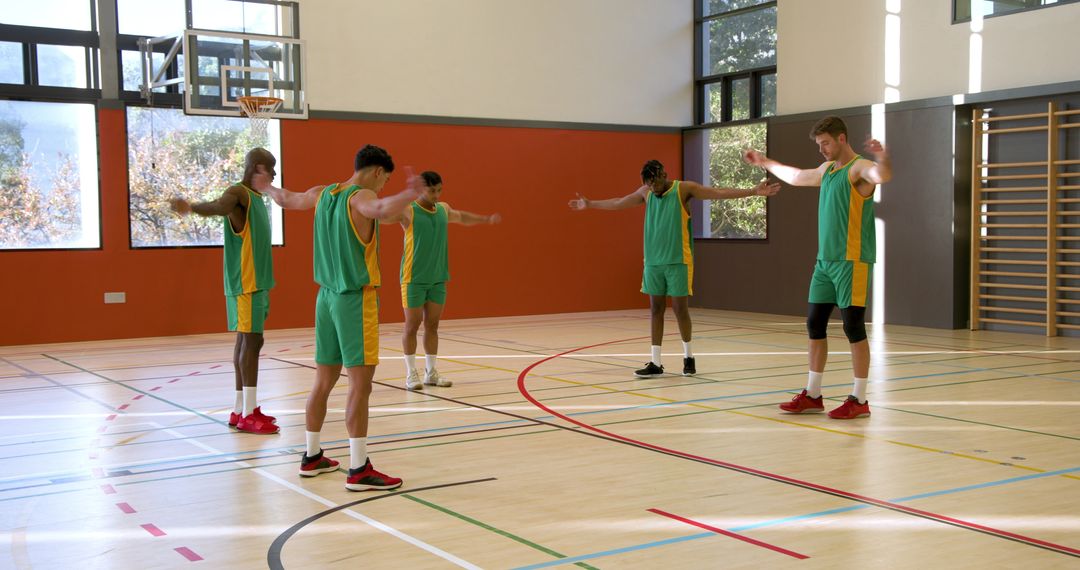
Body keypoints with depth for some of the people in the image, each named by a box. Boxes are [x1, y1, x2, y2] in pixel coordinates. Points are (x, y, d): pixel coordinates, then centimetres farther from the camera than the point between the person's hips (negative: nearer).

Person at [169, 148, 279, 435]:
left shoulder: (257, 197, 15)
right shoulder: (239, 193, -12)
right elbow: (217, 206, -33)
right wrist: (190, 207, -47)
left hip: (257, 281, 9)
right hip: (244, 283, -9)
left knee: (247, 341, 10)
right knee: (250, 340, -9)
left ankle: (240, 409, 15)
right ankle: (248, 414, -7)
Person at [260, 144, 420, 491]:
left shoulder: (322, 193, 10)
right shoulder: (362, 197, -13)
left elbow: (286, 199, 30)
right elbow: (383, 211, -39)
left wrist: (267, 188, 50)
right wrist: (410, 193, -49)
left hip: (327, 297, 8)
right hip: (356, 299, -8)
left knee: (324, 380, 16)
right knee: (360, 385, -6)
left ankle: (312, 457, 27)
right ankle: (358, 470, -5)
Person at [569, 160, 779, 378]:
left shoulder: (683, 188, -5)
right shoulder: (645, 192, 9)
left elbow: (719, 193, -10)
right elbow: (617, 203, 23)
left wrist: (754, 191, -19)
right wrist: (589, 204, 31)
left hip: (678, 261, -4)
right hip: (652, 261, 4)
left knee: (679, 308, 0)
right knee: (656, 309, 5)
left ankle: (688, 356, 20)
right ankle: (655, 362, 8)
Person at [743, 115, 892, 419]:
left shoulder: (859, 168, -10)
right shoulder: (827, 169, 16)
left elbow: (882, 175, -33)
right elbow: (797, 177, 36)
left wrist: (882, 158, -55)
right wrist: (764, 162, 43)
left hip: (852, 261, -8)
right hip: (824, 260, 8)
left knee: (854, 326, -4)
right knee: (815, 325, 9)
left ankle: (859, 400, 4)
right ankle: (812, 395, 18)